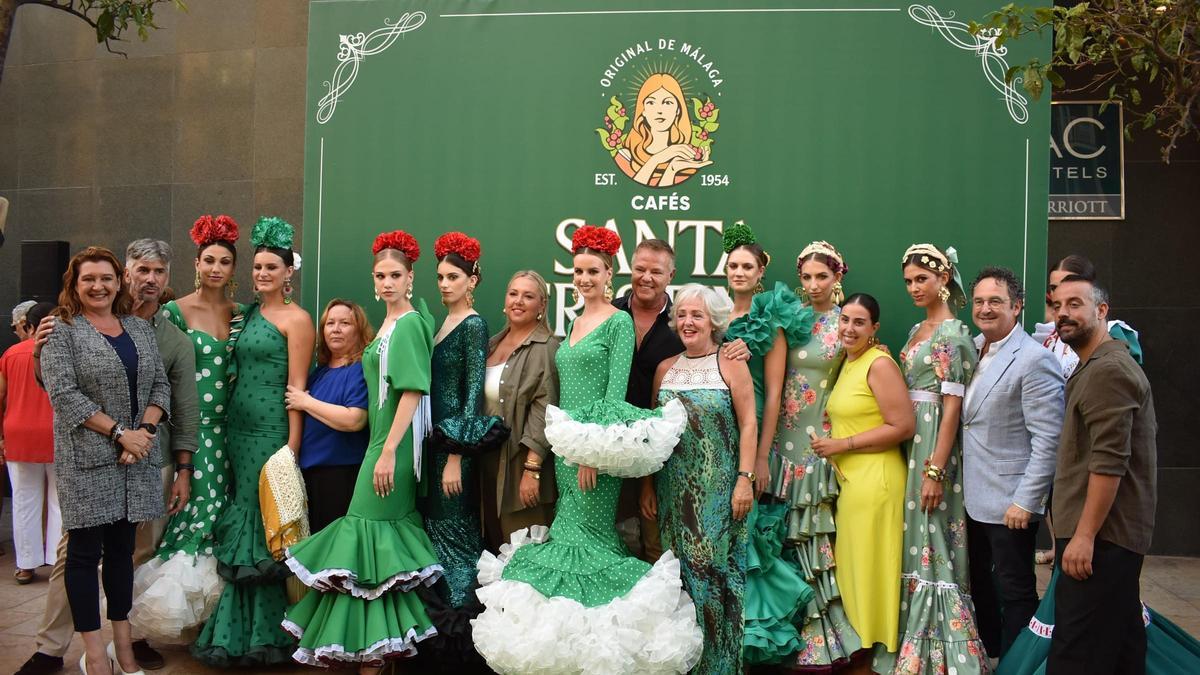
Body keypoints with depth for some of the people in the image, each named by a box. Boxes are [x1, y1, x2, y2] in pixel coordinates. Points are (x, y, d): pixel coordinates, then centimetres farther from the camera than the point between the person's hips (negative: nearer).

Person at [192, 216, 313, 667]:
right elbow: (235, 372, 17)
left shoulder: (296, 319, -7)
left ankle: (263, 636, 14)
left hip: (271, 430, -7)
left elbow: (296, 386, -12)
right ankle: (240, 631, 24)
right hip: (238, 427, 7)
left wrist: (292, 447, -17)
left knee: (263, 523, 0)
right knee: (241, 522, 12)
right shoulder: (248, 315, 14)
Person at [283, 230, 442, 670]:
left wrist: (389, 452, -22)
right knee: (384, 538, 12)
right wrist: (383, 449, 14)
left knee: (372, 532, -5)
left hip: (394, 444, -9)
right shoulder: (390, 323, 15)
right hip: (381, 439, 9)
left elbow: (413, 390, -19)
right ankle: (376, 645, 21)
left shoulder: (409, 323, -12)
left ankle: (370, 655, 2)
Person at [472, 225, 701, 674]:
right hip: (567, 441, 8)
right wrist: (562, 442, 12)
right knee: (567, 532, 9)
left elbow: (617, 388, -14)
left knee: (587, 535, -6)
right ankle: (572, 638, 19)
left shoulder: (618, 322, -7)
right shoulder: (574, 323, 16)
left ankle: (598, 637, 5)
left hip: (599, 443, -8)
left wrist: (596, 447, -20)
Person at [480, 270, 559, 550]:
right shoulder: (493, 344, 12)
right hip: (488, 459, 7)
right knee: (494, 541, 13)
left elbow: (544, 413, -16)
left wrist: (532, 469, -21)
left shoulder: (546, 349, -10)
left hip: (520, 462, -7)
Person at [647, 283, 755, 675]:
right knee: (682, 574, 8)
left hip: (719, 491, -4)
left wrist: (745, 479, -13)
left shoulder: (731, 363, -3)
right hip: (675, 492, 4)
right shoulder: (666, 369, 9)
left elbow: (748, 424, -6)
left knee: (716, 572, 0)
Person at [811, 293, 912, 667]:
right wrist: (833, 444, 6)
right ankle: (857, 643, 27)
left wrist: (843, 445, -16)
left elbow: (903, 426, -18)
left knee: (870, 568, 1)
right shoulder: (846, 362, 13)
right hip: (848, 479, 9)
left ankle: (877, 649, 14)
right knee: (851, 567, 15)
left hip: (875, 479, -9)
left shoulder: (880, 363, -13)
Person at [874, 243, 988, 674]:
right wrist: (916, 460, 11)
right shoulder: (917, 331, 15)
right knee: (912, 539, 12)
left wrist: (936, 470, -20)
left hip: (935, 443, -8)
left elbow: (952, 406, -16)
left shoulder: (953, 335, -11)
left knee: (931, 542, -3)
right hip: (910, 440, 8)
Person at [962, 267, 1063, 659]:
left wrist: (1025, 501, -19)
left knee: (1014, 593, 6)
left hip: (1010, 504, -8)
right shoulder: (974, 348, 7)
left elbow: (1048, 440, -19)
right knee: (979, 582, 20)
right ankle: (987, 652, 36)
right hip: (973, 497, 8)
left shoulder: (1035, 359, -16)